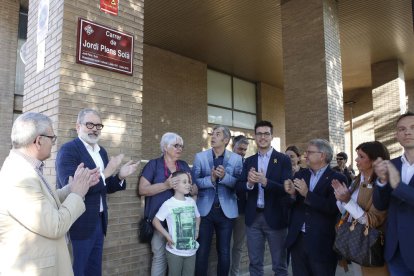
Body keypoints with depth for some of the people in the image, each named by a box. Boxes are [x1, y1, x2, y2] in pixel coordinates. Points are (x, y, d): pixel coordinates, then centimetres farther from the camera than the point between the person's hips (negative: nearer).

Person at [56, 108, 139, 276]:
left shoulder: (102, 152, 10)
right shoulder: (68, 150, -13)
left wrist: (120, 177, -4)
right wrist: (105, 174, -23)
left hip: (99, 222, 8)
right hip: (79, 224, -7)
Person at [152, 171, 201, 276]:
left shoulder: (191, 201, 3)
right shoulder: (168, 204, -15)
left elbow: (197, 217, 19)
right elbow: (155, 221, -9)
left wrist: (196, 230, 5)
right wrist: (167, 236, -14)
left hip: (191, 250, 5)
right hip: (175, 251, -5)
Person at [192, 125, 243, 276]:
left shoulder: (236, 159, 0)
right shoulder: (200, 156, 1)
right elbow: (194, 182, -5)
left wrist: (224, 176, -22)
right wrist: (210, 179, -21)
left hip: (226, 211, 0)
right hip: (205, 210, 0)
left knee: (224, 252, 13)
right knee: (202, 251, 7)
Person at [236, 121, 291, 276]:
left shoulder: (283, 159, -5)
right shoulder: (249, 161, 7)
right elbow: (239, 186, 0)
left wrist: (265, 181, -28)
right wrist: (249, 183, -21)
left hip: (275, 217, -3)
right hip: (253, 217, 3)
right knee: (254, 263, 16)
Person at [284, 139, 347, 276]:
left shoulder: (337, 178, -7)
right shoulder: (300, 175, 8)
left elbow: (333, 208, -18)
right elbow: (291, 205, 7)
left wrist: (307, 194, -23)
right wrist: (292, 194, -13)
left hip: (322, 243, -4)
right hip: (297, 239, 4)